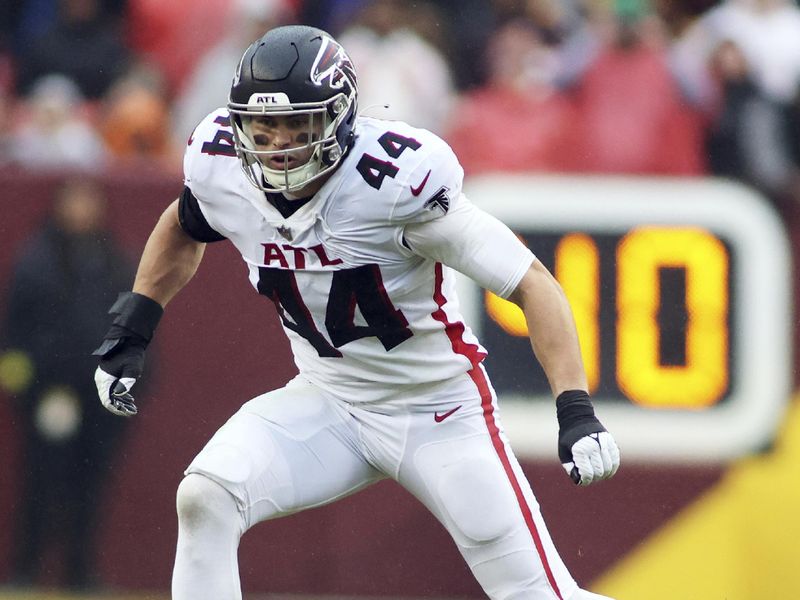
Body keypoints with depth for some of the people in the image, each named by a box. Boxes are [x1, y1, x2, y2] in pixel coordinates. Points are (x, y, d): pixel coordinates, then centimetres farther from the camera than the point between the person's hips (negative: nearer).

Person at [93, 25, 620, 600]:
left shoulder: (399, 180, -28)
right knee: (204, 498, -19)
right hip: (328, 402, 4)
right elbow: (184, 227, 15)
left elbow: (533, 285, -24)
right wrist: (132, 330, 9)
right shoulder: (221, 168, -12)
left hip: (440, 415, -4)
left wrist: (575, 409, -33)